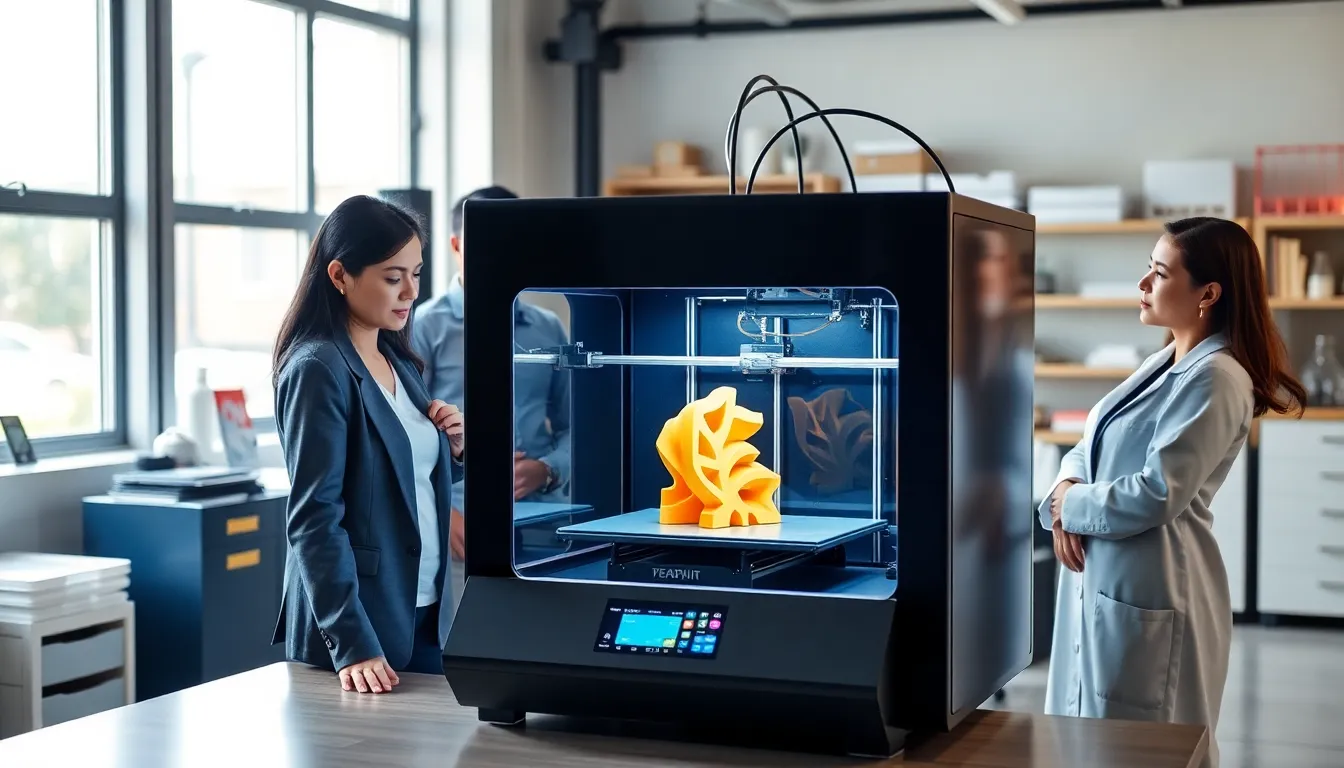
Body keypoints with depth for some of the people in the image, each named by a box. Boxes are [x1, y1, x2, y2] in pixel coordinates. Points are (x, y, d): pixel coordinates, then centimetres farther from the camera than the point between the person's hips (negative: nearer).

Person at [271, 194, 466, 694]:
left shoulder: (400, 363, 11)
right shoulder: (318, 370, -13)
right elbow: (314, 519, -18)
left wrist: (454, 446, 1)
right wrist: (352, 645, -24)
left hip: (423, 615, 8)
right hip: (358, 630, -7)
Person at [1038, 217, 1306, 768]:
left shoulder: (1215, 378, -17)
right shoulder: (1165, 363, 13)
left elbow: (1157, 494, -23)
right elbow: (1090, 448, 15)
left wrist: (1069, 504, -9)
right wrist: (1066, 494, -6)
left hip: (1148, 591, -9)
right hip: (1103, 577, 9)